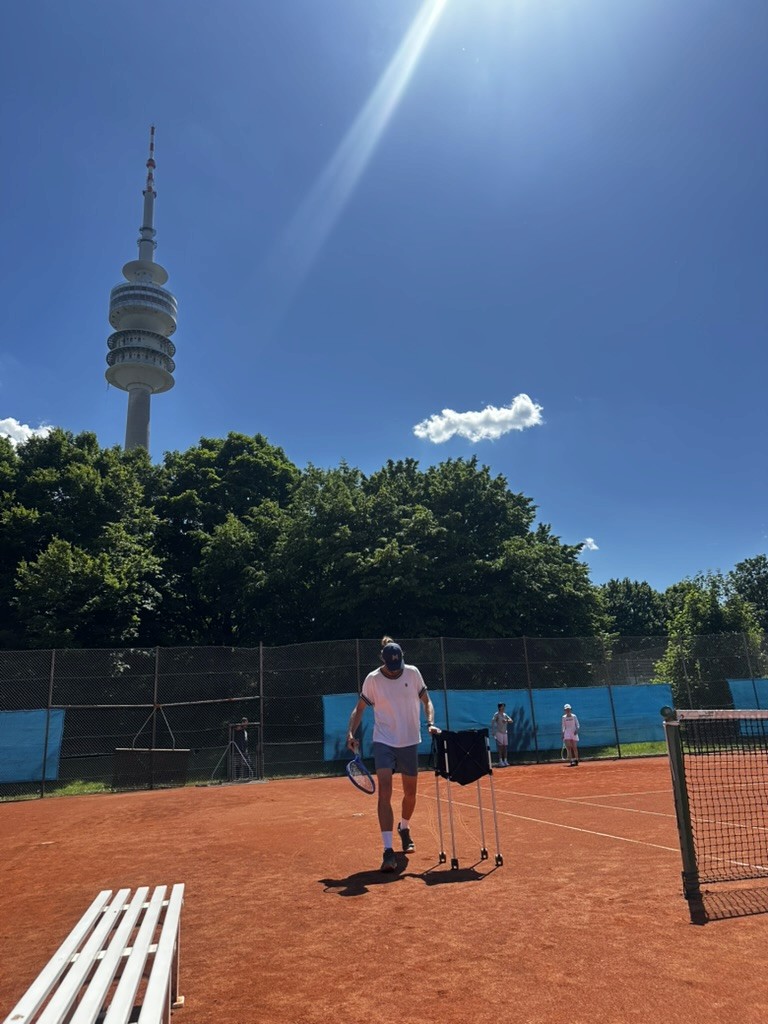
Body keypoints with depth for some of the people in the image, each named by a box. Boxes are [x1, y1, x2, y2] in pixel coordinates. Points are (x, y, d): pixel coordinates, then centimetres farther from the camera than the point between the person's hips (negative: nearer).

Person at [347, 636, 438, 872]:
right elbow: (360, 708, 1)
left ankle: (404, 829, 44)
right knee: (384, 793, -16)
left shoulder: (413, 673, -5)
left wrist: (430, 723, -12)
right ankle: (388, 851, -12)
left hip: (410, 742, 2)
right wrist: (351, 732, -14)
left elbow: (426, 701, 5)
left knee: (410, 793, 14)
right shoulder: (372, 679, -8)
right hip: (384, 742, -2)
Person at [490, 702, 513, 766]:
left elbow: (511, 721, 5)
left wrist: (506, 720, -17)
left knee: (505, 746, 6)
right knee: (500, 746, -10)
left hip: (504, 732, 6)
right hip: (499, 732, -6)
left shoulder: (505, 715, 13)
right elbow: (492, 722, -15)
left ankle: (505, 761, 11)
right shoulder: (496, 714, -6)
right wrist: (493, 732, -21)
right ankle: (500, 761, -9)